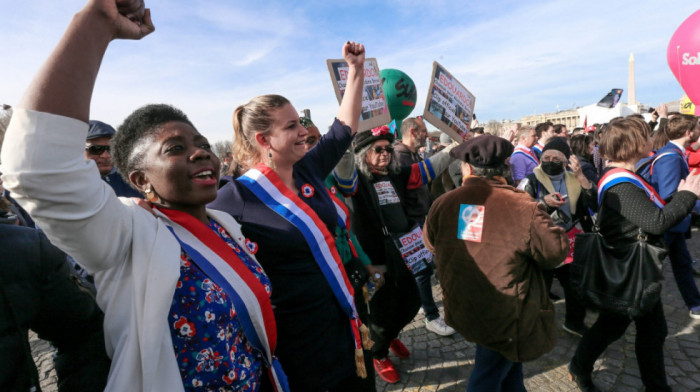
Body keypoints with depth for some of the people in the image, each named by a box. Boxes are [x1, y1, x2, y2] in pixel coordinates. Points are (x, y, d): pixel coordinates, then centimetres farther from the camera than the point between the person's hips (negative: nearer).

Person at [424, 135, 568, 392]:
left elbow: (430, 242, 6)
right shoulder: (522, 206, -21)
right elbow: (557, 251, -12)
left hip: (462, 310, 4)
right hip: (505, 316, -4)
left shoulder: (443, 203, -10)